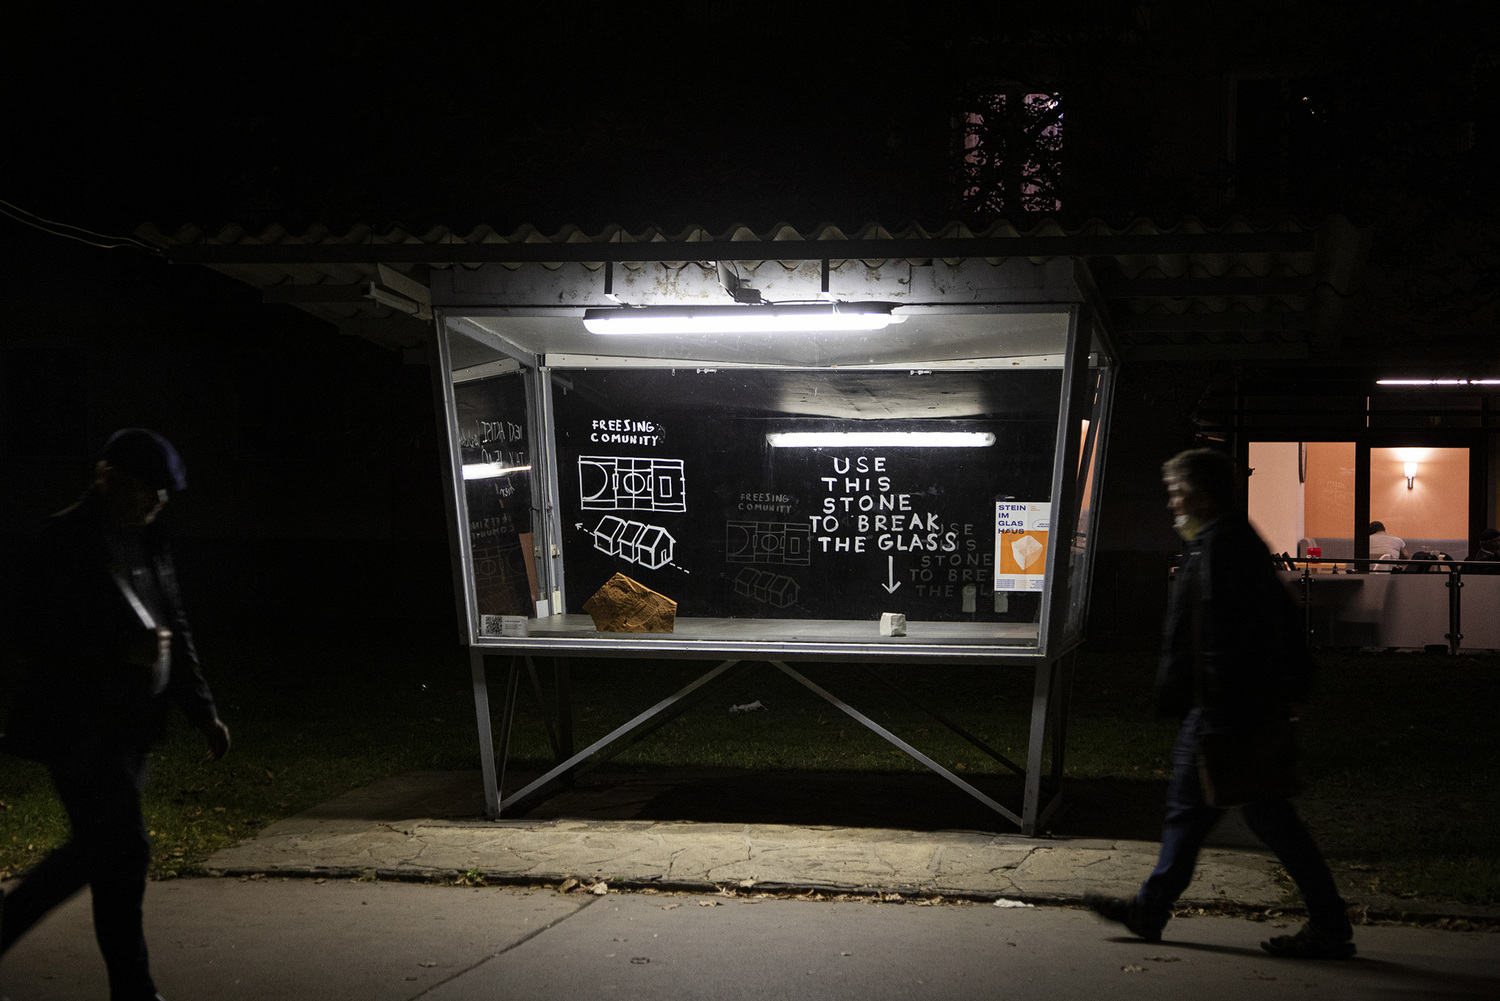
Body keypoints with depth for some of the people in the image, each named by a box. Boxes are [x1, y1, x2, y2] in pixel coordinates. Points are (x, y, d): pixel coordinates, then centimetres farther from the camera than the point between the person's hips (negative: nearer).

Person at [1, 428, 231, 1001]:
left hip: (129, 731, 8)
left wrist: (202, 711, 10)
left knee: (95, 851, 15)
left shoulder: (148, 546, 12)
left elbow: (175, 632, 16)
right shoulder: (62, 543, -12)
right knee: (123, 854, -6)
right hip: (77, 732, -8)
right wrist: (126, 649, -25)